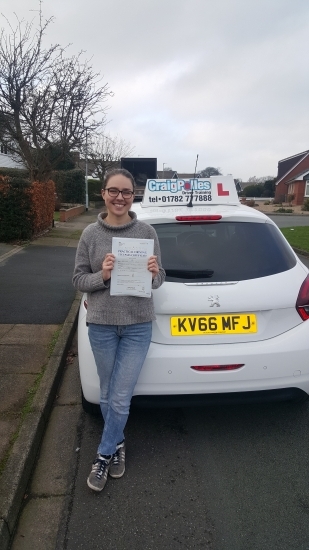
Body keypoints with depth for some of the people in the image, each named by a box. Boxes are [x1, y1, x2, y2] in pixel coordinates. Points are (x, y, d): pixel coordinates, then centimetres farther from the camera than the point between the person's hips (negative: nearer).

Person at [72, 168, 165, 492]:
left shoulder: (146, 232, -4)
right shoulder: (90, 234, -3)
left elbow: (160, 280, 2)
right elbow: (78, 279, 0)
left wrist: (153, 274, -21)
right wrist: (102, 275, -20)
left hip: (138, 325, -1)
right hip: (101, 325, 1)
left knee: (120, 398, 4)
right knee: (107, 396, 15)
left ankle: (104, 454, 28)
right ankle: (117, 444, 41)